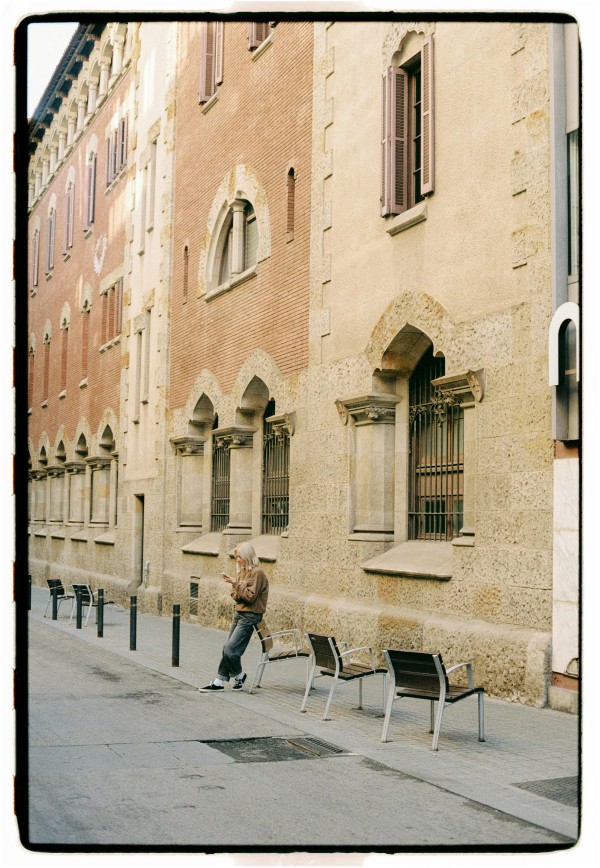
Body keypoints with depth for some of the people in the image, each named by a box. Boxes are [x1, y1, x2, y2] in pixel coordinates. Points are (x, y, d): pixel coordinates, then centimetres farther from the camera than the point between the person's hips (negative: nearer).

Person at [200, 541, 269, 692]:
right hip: (239, 613, 8)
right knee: (228, 648, 4)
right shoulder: (242, 571, 14)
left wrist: (235, 584, -21)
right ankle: (219, 682, 7)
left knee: (230, 649, -11)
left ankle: (239, 675, 11)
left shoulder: (257, 573, -12)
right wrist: (235, 593, -3)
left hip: (250, 616, -8)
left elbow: (250, 596, -17)